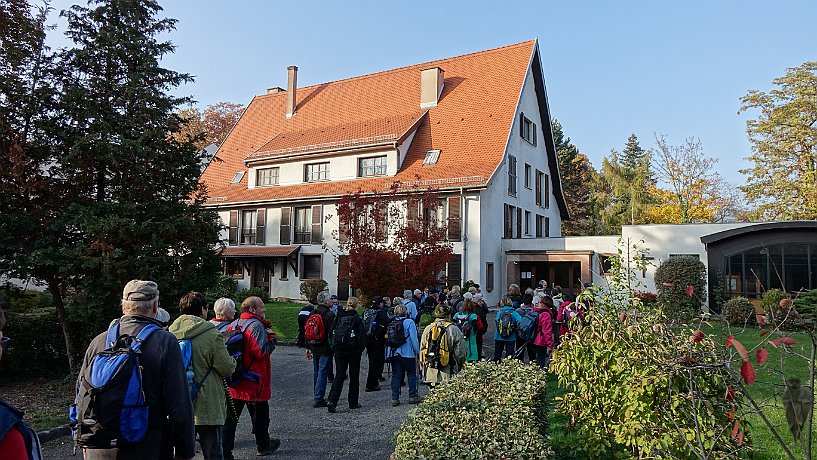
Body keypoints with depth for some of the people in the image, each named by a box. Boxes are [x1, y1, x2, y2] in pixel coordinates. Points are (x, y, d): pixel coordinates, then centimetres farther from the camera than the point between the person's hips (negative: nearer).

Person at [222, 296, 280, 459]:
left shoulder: (233, 325, 7)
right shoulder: (257, 326, -18)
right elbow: (262, 351, -25)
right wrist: (271, 337, -12)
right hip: (254, 383, -6)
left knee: (230, 416, 9)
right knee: (260, 414, 13)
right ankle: (263, 446, 29)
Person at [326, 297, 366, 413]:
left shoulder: (339, 317, 4)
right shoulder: (357, 319, -8)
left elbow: (331, 333, 4)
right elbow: (362, 336, -12)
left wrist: (334, 346, 11)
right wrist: (361, 349, 0)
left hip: (339, 351, 3)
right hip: (353, 351, -3)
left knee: (339, 375, 8)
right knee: (354, 376, 10)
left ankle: (332, 400, -7)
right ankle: (353, 403, 16)